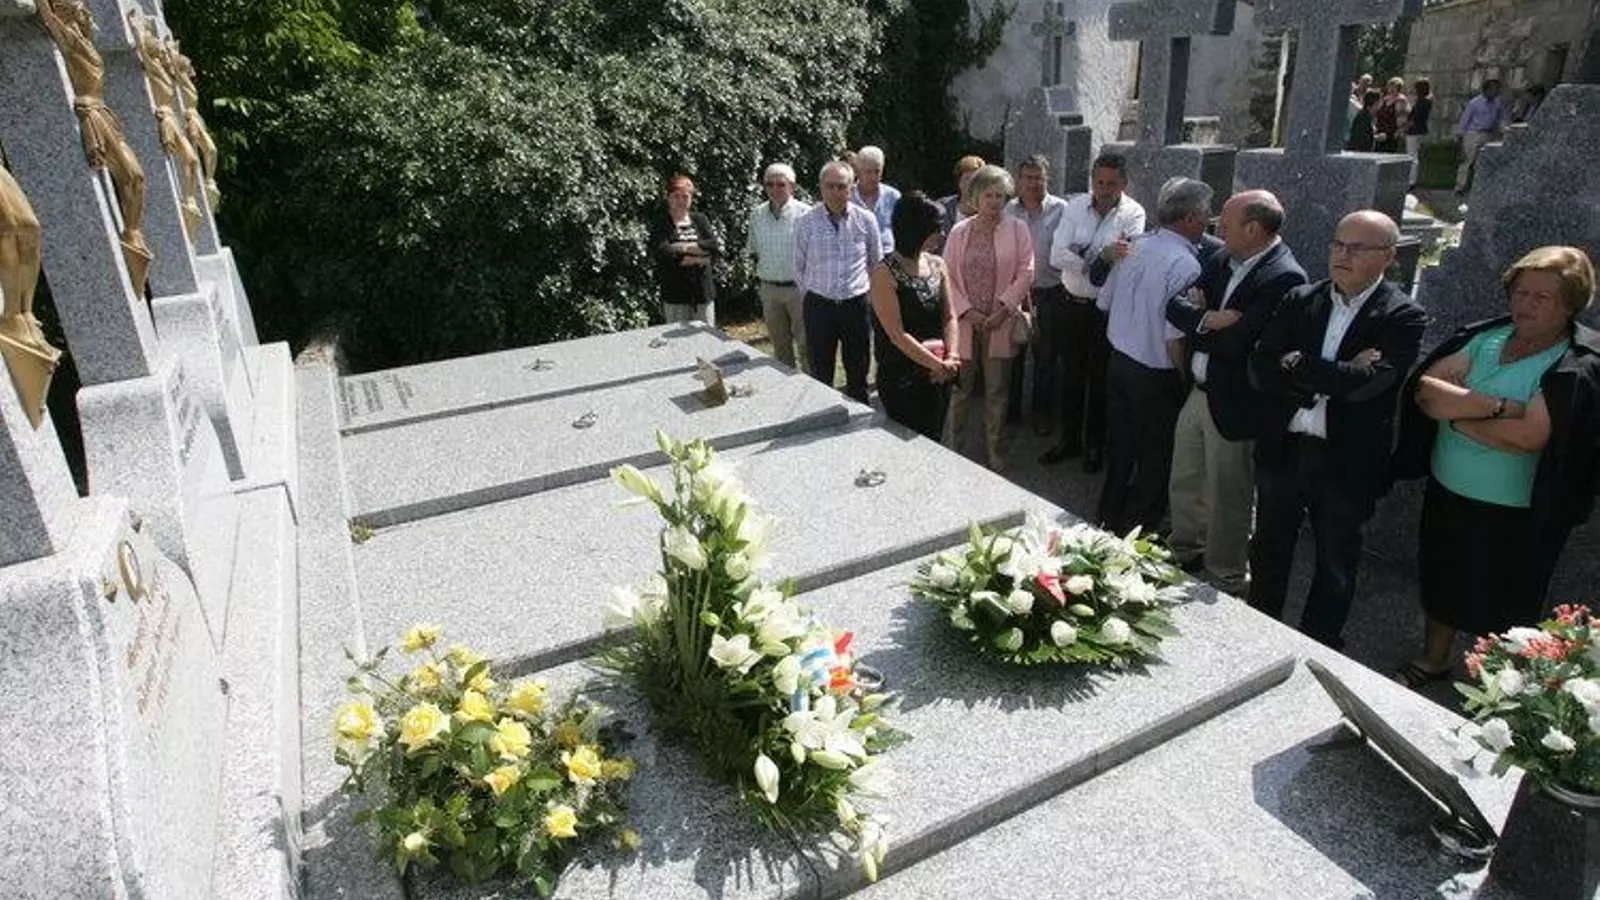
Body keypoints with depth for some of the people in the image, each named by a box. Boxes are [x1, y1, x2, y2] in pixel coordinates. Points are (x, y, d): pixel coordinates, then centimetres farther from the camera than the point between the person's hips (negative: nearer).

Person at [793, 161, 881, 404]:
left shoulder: (866, 220, -1)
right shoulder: (806, 222, -3)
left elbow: (877, 263, 11)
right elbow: (799, 266, 7)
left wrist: (870, 295, 12)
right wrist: (810, 297, 8)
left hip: (857, 304, 1)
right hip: (819, 306, -1)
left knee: (858, 372, 12)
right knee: (820, 374, 7)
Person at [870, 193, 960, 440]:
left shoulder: (937, 265, 5)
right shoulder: (885, 273, -13)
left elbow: (949, 317, 7)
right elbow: (897, 334, -17)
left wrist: (951, 357, -10)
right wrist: (938, 364, -19)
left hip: (938, 378, 6)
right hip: (902, 380, -6)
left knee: (933, 441, 16)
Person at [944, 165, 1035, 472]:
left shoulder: (1017, 229, 1)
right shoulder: (959, 231, 4)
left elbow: (1025, 274, -3)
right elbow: (948, 277, 1)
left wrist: (1003, 309, -13)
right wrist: (967, 312, -10)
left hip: (1000, 324, -1)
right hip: (964, 322, 1)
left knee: (997, 393, 8)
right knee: (960, 391, 7)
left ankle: (996, 456, 22)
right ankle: (953, 452, 22)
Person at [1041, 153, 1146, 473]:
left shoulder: (1133, 213, -10)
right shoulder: (1075, 206, -3)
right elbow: (1056, 255, -15)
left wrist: (1082, 253, -31)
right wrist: (1103, 255, -26)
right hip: (1073, 303, 3)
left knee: (1101, 378, 10)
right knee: (1071, 374, 14)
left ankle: (1095, 445, 26)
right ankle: (1069, 439, 30)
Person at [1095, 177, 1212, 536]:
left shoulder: (1135, 248, -1)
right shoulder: (1185, 266, -22)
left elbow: (1104, 302, 10)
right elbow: (1175, 340, -23)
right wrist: (1188, 379, -9)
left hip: (1118, 362, 7)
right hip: (1156, 377, -7)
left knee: (1119, 452, 20)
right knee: (1155, 463, 9)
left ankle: (1108, 525, 34)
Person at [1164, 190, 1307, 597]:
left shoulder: (1285, 278, -21)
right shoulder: (1223, 261, 2)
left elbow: (1235, 342, -27)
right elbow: (1174, 304, -1)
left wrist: (1196, 328, -12)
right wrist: (1207, 319, -18)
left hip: (1234, 406, -7)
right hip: (1198, 393, 8)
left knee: (1227, 501, 9)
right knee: (1183, 487, 23)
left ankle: (1226, 583, 29)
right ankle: (1183, 555, 45)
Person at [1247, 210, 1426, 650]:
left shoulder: (1403, 318, -10)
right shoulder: (1300, 300, 1)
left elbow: (1368, 382, -25)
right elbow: (1260, 367, -9)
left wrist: (1298, 364, -17)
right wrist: (1334, 377, -18)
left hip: (1347, 463, -3)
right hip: (1283, 451, 4)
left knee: (1335, 567, 15)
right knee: (1268, 552, 19)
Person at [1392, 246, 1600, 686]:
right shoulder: (1487, 336, 0)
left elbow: (1528, 436, -27)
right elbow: (1425, 387, -11)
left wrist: (1455, 410, -17)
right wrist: (1494, 406, -24)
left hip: (1514, 517, -5)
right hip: (1447, 493, 5)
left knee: (1502, 610, 13)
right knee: (1441, 584, 21)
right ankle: (1432, 662, 42)